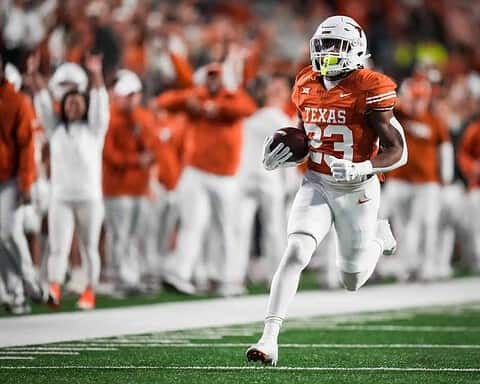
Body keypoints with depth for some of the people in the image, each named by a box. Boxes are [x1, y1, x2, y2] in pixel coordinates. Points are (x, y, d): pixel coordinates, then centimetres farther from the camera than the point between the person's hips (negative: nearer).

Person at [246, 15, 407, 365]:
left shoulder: (368, 91, -15)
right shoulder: (307, 86, 2)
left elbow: (398, 151, -14)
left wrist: (361, 169, -31)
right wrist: (281, 156, -1)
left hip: (357, 191, -3)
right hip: (317, 185, 3)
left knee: (352, 282, 11)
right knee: (295, 253, -20)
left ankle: (378, 236, 44)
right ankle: (269, 340, -19)